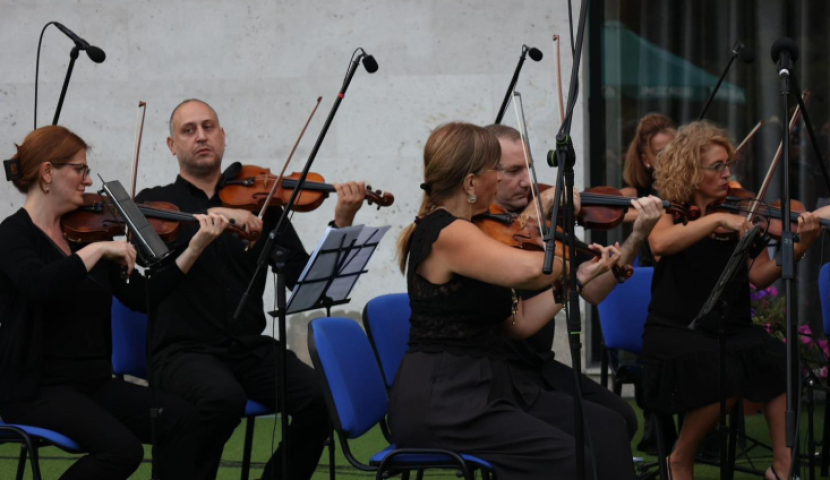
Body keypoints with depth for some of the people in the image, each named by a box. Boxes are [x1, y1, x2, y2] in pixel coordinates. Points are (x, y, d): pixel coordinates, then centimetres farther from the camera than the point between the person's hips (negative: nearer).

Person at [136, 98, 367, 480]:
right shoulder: (155, 202, 7)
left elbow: (304, 278, 4)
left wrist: (341, 226, -10)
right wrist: (213, 214, -29)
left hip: (251, 348, 3)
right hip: (185, 351, -3)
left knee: (319, 398, -23)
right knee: (225, 398, -35)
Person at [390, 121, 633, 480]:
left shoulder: (462, 231, 14)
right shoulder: (447, 233, -16)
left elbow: (520, 322, 13)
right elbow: (530, 269, -32)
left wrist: (581, 276, 11)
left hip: (486, 388, 10)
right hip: (440, 404, -10)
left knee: (607, 429, 2)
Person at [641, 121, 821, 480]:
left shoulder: (740, 212, 8)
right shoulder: (672, 211, 1)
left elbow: (759, 276, -2)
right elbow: (659, 243, -23)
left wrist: (801, 247, -18)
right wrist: (717, 219, -30)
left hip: (732, 328, 3)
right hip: (677, 332, -3)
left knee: (779, 364, -27)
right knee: (724, 375, -32)